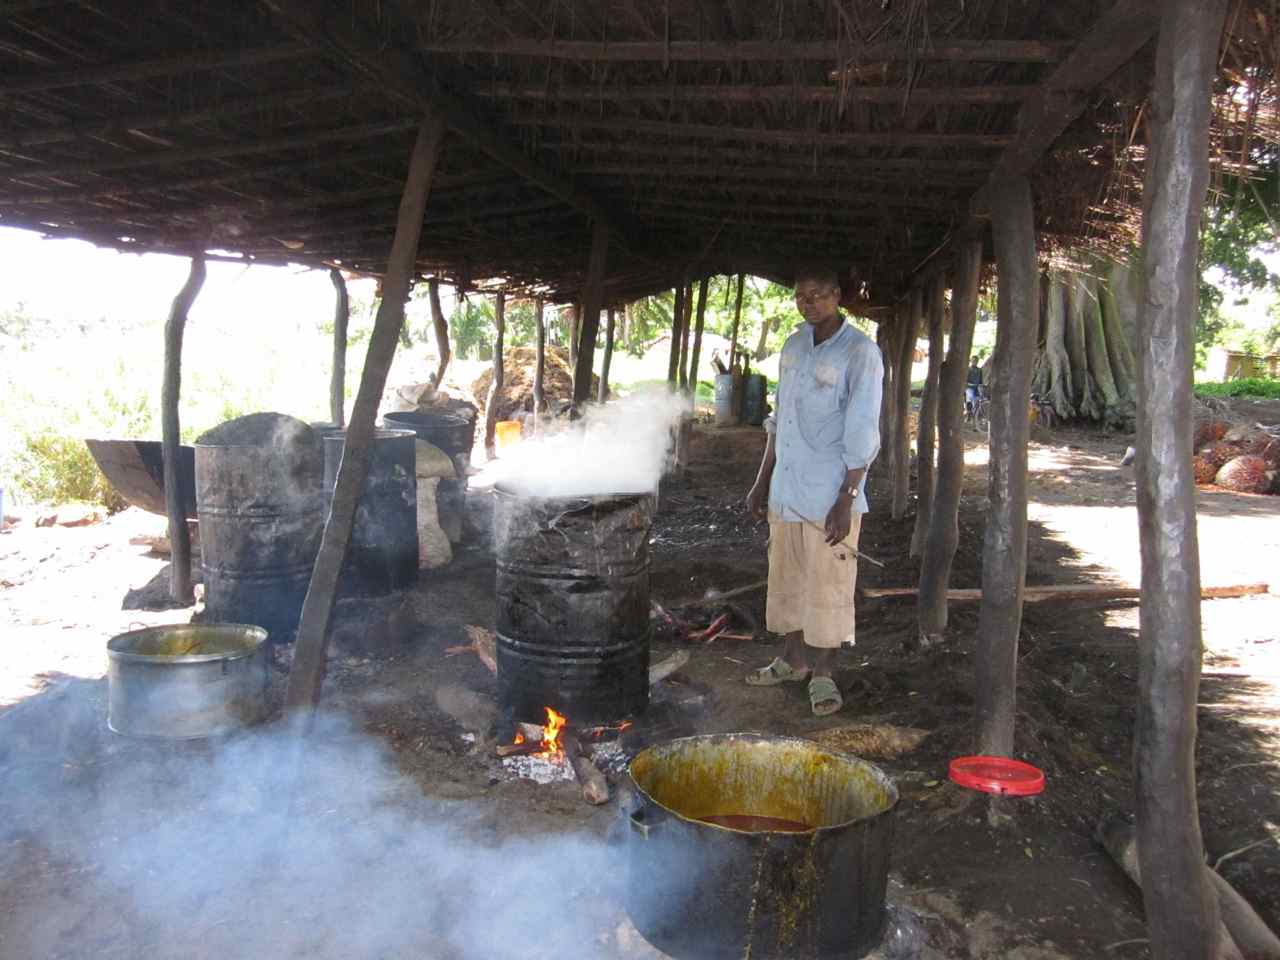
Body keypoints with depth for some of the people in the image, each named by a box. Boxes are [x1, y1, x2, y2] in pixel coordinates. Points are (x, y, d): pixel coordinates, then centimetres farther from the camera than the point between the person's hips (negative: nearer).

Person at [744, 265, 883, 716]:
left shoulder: (860, 352, -11)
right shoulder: (793, 347, 9)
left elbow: (862, 434, -14)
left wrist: (847, 499, -18)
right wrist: (762, 482, 14)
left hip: (830, 493, -6)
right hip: (786, 489, 7)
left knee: (828, 585, 3)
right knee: (787, 577, 16)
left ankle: (822, 674, 16)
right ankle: (794, 659, 32)